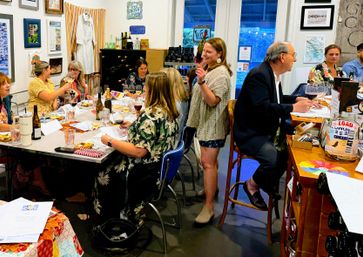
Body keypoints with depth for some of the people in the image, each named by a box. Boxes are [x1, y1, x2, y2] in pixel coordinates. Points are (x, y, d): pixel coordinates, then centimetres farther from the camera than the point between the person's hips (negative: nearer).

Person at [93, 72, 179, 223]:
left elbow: (138, 151, -30)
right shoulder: (168, 112, 1)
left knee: (103, 175, 12)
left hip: (144, 173, -9)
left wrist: (110, 141, -21)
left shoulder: (150, 115, -28)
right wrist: (132, 127, 14)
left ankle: (106, 220, 30)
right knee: (111, 166, 25)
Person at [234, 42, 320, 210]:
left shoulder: (273, 74, 11)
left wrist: (298, 99, 10)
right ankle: (252, 184, 1)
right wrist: (293, 108, -25)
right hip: (251, 134, -10)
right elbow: (262, 107, -29)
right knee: (274, 158, -29)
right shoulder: (258, 75, -18)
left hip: (267, 130, 10)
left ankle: (268, 186, 15)